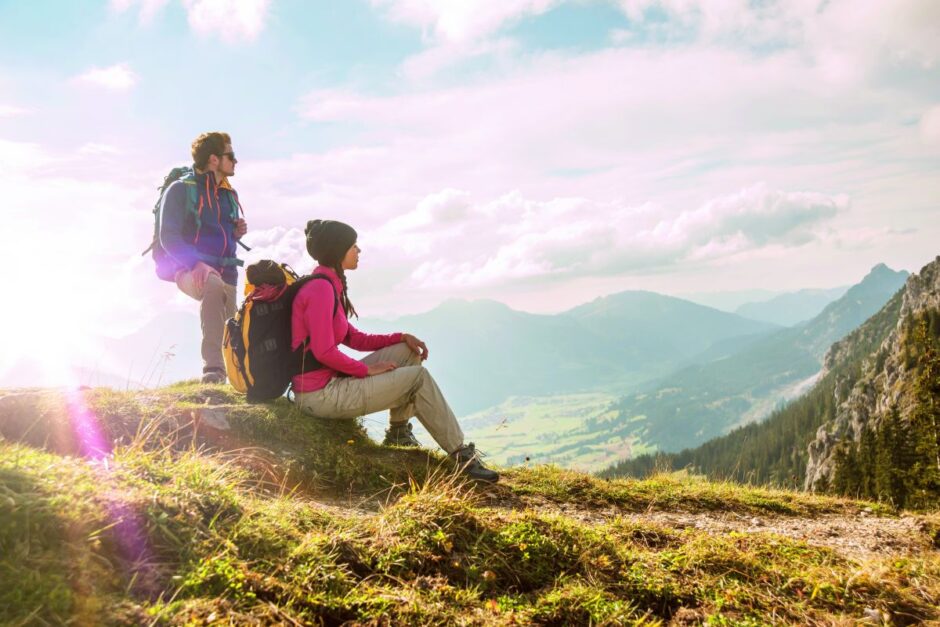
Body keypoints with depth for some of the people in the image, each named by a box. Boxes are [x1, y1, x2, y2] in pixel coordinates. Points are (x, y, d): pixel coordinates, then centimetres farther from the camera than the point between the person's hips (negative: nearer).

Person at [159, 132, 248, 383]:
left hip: (226, 275, 8)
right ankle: (213, 367, -44)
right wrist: (196, 263, -30)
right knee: (213, 285, -39)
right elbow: (169, 237, -13)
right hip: (191, 271, -7)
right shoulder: (181, 190, -5)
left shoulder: (229, 194, 17)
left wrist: (237, 233, 3)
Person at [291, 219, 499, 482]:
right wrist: (366, 369, -11)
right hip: (321, 394, -10)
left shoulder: (329, 285, 12)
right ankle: (462, 455, -1)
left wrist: (401, 337, 5)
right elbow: (324, 352, -24)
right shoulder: (320, 288, -19)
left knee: (408, 351, 12)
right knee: (419, 377, -9)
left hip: (331, 381, 10)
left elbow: (354, 338, 15)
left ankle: (398, 431, 19)